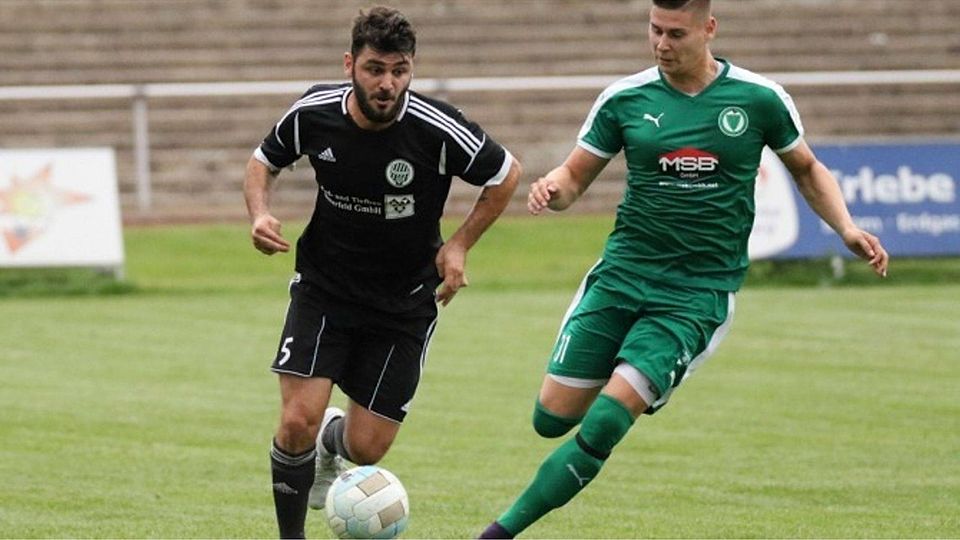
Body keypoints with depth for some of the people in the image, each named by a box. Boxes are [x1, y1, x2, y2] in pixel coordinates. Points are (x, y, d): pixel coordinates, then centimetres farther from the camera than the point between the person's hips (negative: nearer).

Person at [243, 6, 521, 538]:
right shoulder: (313, 113, -14)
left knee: (367, 448, 1)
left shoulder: (438, 130, -21)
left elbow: (505, 174, -3)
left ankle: (331, 440, 40)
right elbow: (264, 161, 7)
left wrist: (459, 245, -8)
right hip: (323, 289, 0)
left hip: (405, 304, 0)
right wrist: (259, 215, -12)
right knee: (297, 421, -17)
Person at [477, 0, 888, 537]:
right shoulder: (625, 98, 1)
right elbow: (575, 176, 8)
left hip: (700, 292, -3)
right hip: (622, 273, 3)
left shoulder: (760, 99, -2)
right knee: (553, 416, -1)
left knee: (604, 423, -16)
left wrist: (846, 228, -1)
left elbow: (807, 169, 14)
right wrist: (551, 189, -16)